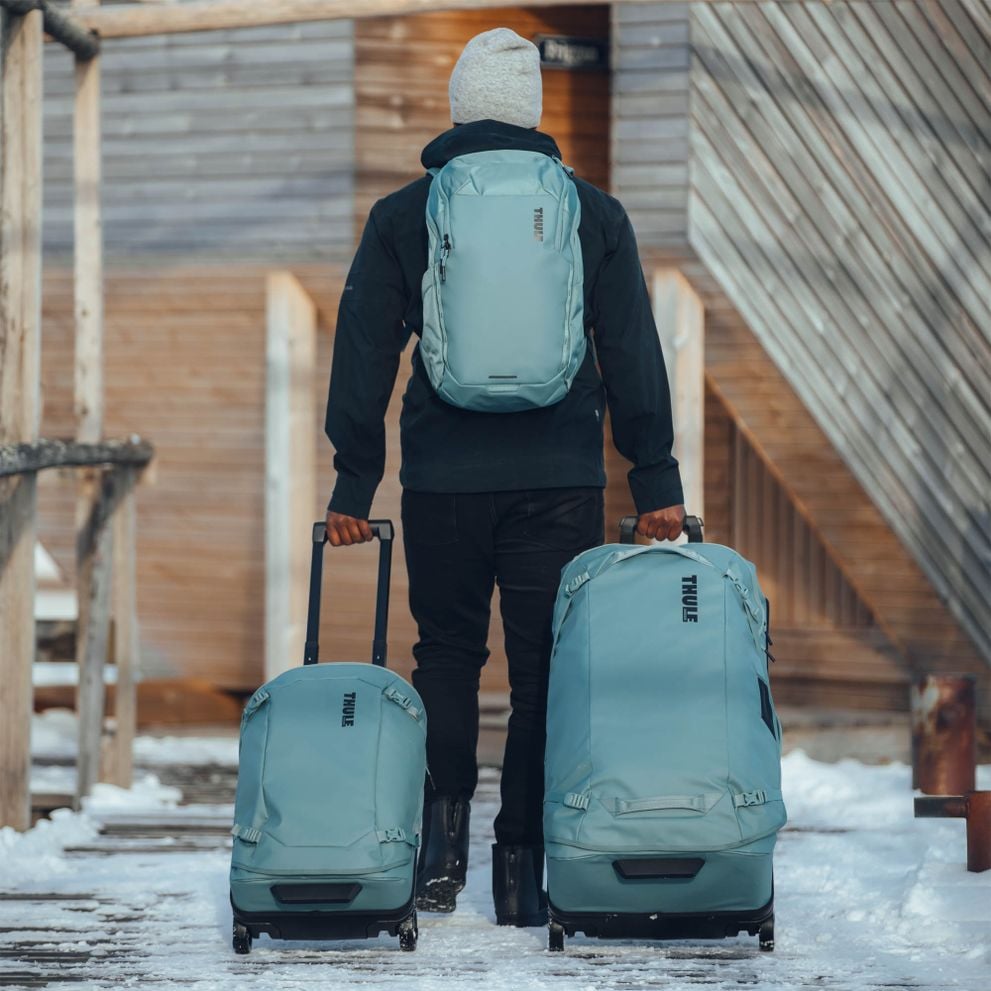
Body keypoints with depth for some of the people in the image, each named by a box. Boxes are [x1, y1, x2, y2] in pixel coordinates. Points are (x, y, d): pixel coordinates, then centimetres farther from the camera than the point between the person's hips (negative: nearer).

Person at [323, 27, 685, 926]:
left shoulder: (400, 218, 4)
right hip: (559, 480, 0)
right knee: (545, 667, 5)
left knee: (447, 652, 15)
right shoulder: (593, 214, 4)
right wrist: (656, 480, 5)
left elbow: (363, 357, 3)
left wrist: (355, 484, 7)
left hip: (443, 480, 0)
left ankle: (443, 833, 0)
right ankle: (523, 867, 2)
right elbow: (634, 356, 3)